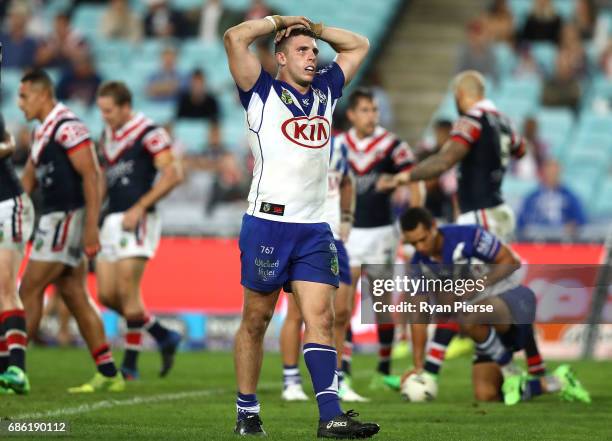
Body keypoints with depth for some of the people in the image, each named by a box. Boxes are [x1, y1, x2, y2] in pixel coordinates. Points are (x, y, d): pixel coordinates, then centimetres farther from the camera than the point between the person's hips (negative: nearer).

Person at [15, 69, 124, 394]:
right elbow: (27, 182, 22)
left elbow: (91, 175, -19)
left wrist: (91, 226, -23)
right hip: (54, 218, 9)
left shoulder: (67, 127, -13)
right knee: (76, 298, 8)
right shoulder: (41, 133, 17)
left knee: (30, 290, -7)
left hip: (66, 218, -9)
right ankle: (108, 374, 9)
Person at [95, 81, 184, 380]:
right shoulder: (107, 136, 16)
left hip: (137, 220, -8)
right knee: (107, 295, 4)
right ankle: (163, 336, 19)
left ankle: (130, 364, 1)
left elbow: (173, 174, -16)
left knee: (127, 292, -11)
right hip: (112, 220, 8)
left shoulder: (149, 134, -9)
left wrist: (140, 207, -18)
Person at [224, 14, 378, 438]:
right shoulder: (263, 92, 3)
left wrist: (314, 27, 18)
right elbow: (235, 37, -9)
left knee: (320, 316, -6)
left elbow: (359, 46, 28)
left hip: (314, 228, 4)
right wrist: (283, 21, 3)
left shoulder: (325, 91, 18)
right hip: (268, 223, -4)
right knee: (256, 319, 4)